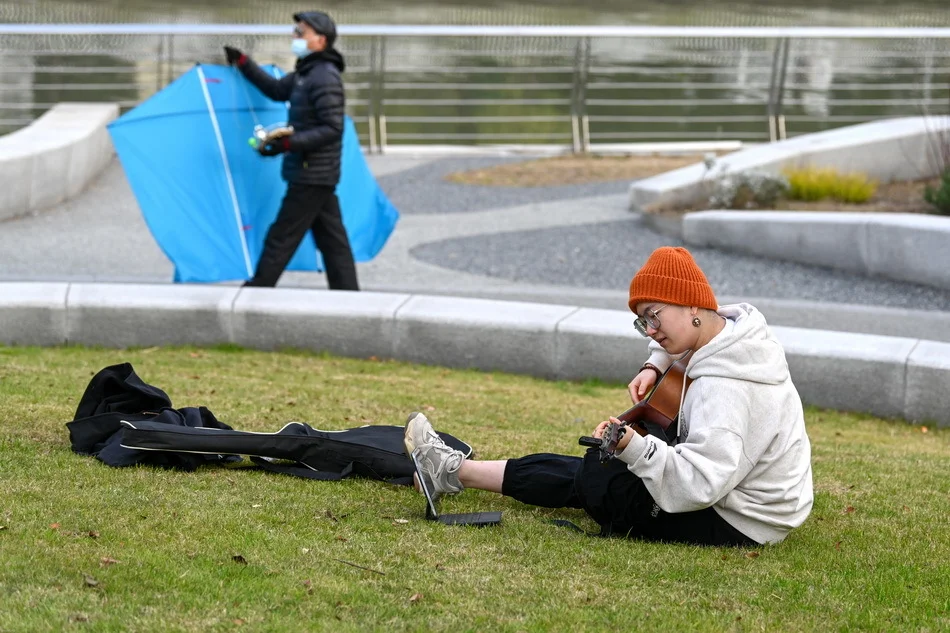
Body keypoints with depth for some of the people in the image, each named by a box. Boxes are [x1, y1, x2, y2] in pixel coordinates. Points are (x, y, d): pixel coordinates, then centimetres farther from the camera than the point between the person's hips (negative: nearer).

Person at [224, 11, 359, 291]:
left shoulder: (324, 78, -17)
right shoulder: (306, 73, 13)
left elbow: (332, 129, -22)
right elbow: (277, 89, 28)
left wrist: (288, 143, -26)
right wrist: (243, 63, 21)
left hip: (311, 175, -10)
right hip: (316, 175, 10)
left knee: (281, 236, -2)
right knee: (332, 240, 8)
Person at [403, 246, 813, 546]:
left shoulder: (724, 389, -31)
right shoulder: (740, 327, -2)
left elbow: (701, 482, -39)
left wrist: (633, 448, -47)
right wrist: (655, 366, 5)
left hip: (736, 522, -9)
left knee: (592, 476, -1)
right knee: (602, 464, 16)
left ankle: (457, 472, 15)